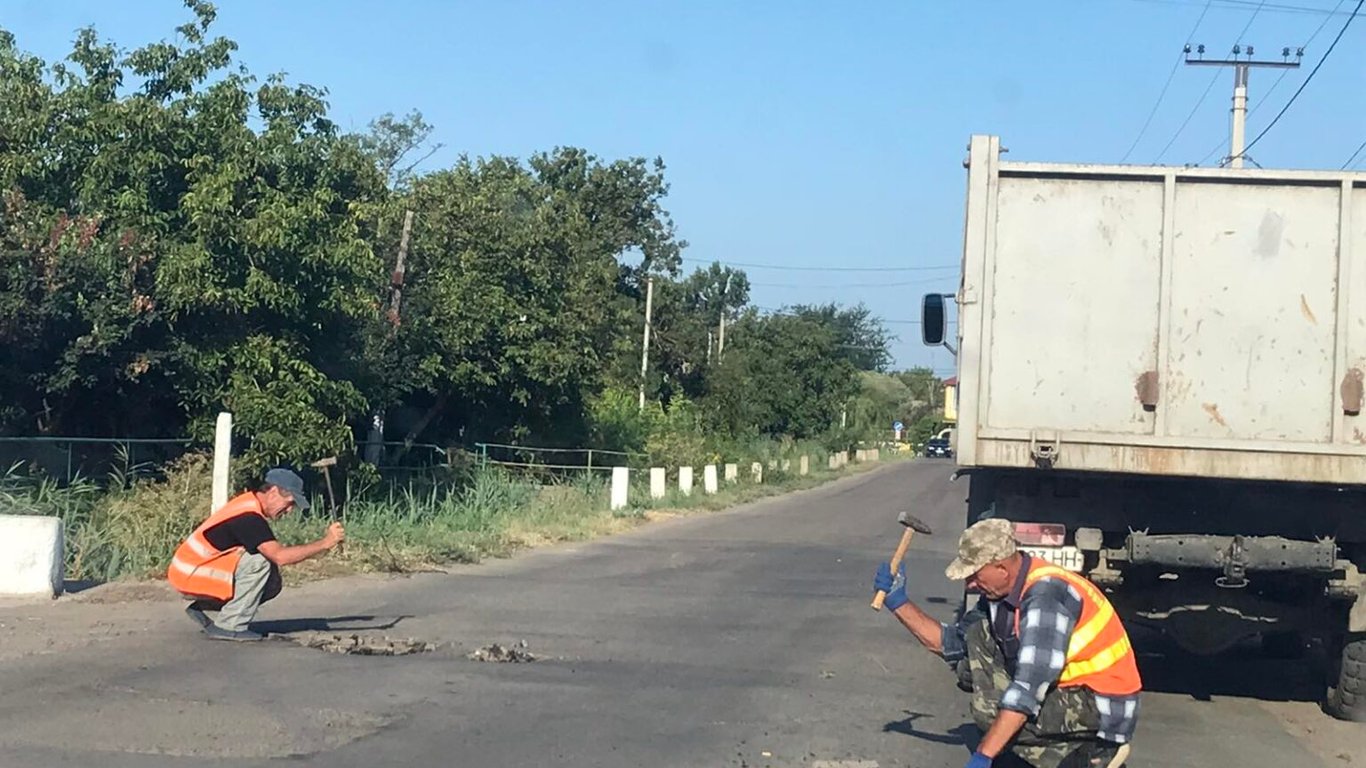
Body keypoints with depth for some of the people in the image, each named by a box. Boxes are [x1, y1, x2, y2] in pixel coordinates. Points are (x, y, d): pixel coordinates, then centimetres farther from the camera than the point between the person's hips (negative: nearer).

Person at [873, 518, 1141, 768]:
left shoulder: (1046, 597, -26)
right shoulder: (1000, 594, 2)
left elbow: (1029, 688, -32)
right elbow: (948, 643, 14)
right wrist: (898, 603, 4)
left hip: (1104, 708, -9)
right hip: (1065, 692, 9)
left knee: (991, 712, -26)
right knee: (977, 634, 4)